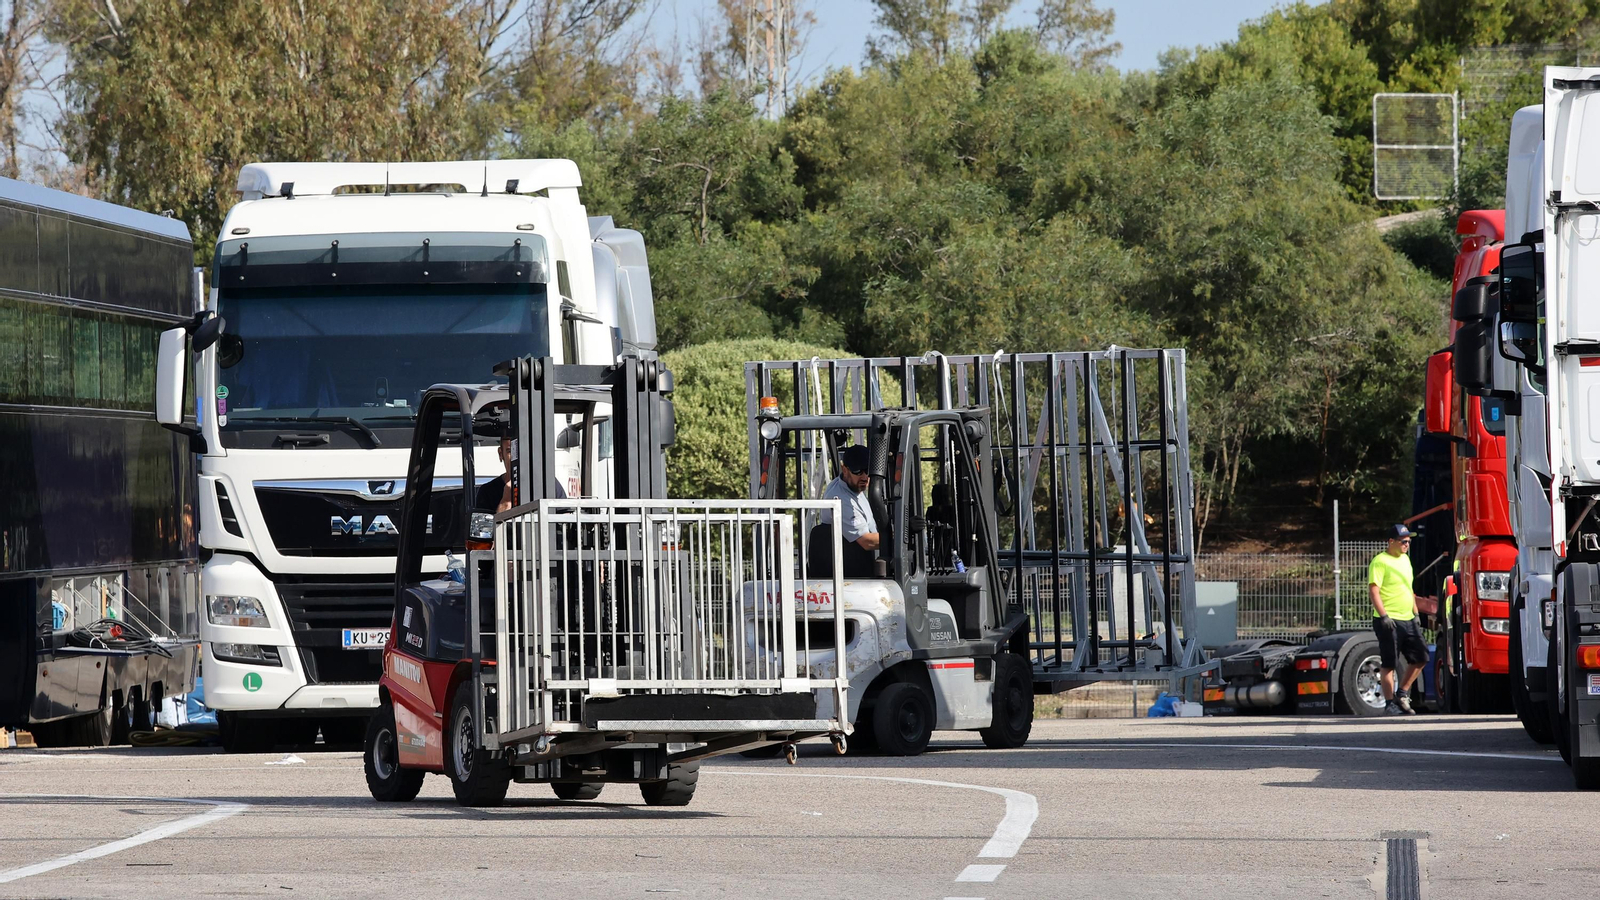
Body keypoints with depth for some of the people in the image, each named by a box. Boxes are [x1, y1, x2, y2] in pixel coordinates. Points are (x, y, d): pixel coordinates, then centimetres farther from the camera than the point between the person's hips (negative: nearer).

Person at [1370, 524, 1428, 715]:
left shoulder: (1405, 559, 17)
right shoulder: (1380, 561, -9)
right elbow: (1374, 590, -15)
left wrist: (1415, 612, 21)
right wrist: (1383, 615, -22)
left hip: (1407, 620, 8)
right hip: (1389, 621, -8)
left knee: (1420, 656, 4)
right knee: (1388, 663, -3)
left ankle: (1402, 694, 15)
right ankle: (1389, 704, 1)